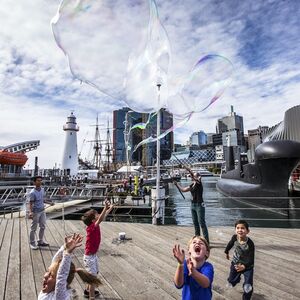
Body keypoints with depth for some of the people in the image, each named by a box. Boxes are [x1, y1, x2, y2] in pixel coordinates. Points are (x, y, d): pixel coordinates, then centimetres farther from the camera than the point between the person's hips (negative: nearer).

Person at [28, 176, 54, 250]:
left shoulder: (42, 190, 2)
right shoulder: (32, 192, -19)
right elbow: (31, 203, -20)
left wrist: (49, 203, 13)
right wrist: (30, 212, -31)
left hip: (42, 211, 7)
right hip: (36, 212, -7)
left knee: (43, 227, 16)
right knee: (33, 228, 7)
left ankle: (40, 241, 31)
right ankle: (32, 243, 22)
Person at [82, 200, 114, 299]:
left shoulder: (95, 225, -4)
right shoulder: (91, 227, -28)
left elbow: (102, 217, 12)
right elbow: (101, 219, -48)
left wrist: (110, 208, 17)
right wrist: (105, 208, -55)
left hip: (93, 255, 9)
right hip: (89, 257, -9)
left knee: (95, 273, 25)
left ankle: (88, 290, 44)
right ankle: (91, 296, 16)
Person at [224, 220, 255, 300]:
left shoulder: (250, 244, -32)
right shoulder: (234, 237, -22)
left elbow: (251, 259, -31)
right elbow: (230, 244, 1)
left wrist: (244, 266, -47)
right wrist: (227, 252, 17)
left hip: (248, 267, -3)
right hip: (236, 263, 3)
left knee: (248, 287, -5)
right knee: (231, 282, 17)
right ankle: (237, 277, 51)